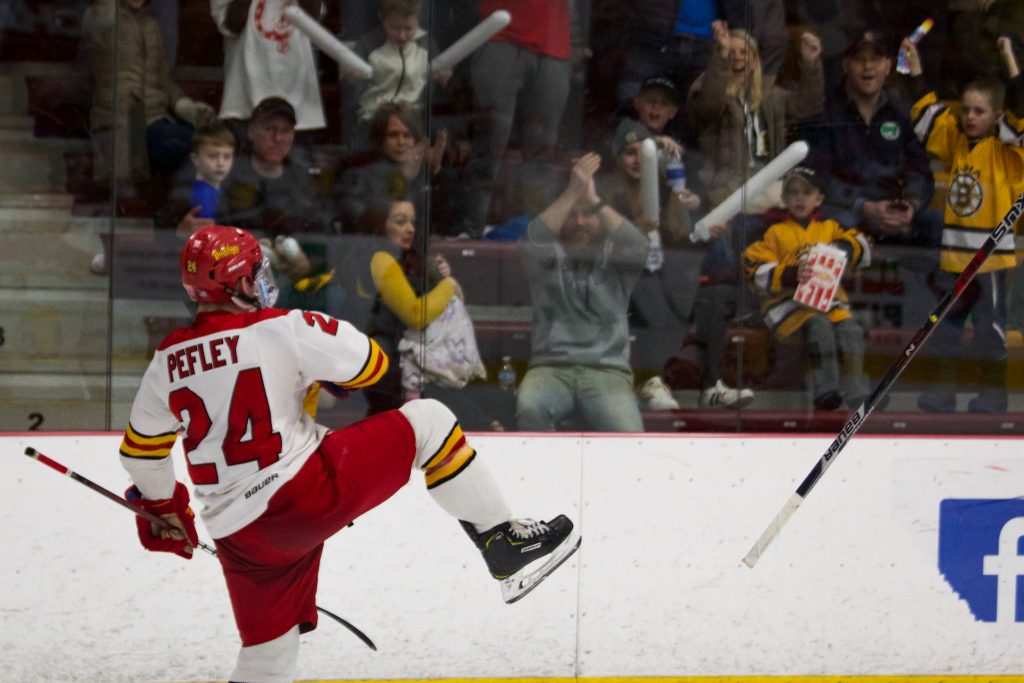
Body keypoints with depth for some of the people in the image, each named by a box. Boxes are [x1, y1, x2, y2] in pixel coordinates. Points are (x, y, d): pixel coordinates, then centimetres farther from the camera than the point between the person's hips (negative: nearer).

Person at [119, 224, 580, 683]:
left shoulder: (166, 361, 10)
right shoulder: (279, 328, -6)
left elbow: (140, 451, 22)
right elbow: (369, 364, 2)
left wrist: (161, 508, 40)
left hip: (239, 537, 6)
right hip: (304, 492, -6)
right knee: (426, 420, 6)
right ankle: (506, 549, 4)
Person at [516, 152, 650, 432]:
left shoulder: (614, 257, 13)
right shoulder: (548, 255, 12)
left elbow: (639, 248, -10)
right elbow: (531, 243, -12)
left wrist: (593, 200, -16)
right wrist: (572, 194, -19)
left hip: (608, 371, 0)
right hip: (551, 369, 0)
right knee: (529, 407, -35)